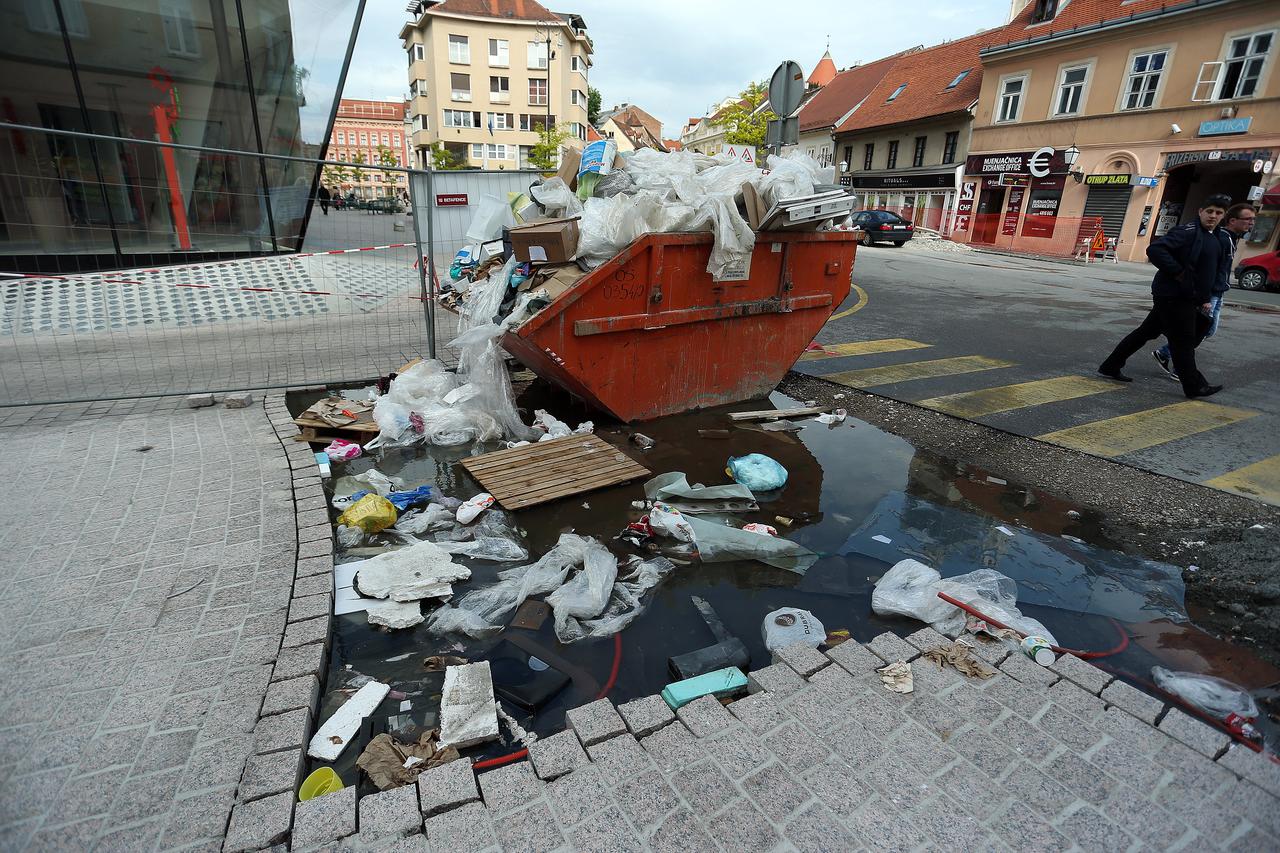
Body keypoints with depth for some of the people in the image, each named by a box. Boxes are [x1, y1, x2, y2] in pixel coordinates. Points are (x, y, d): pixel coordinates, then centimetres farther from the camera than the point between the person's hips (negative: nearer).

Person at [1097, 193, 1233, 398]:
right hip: (1173, 296, -9)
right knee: (1183, 341, -1)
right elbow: (1155, 249, -25)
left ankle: (1110, 367, 19)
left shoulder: (1216, 240, 17)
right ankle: (1194, 387, 9)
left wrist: (1207, 298, 17)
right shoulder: (1188, 231, -13)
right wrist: (1178, 273, -21)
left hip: (1187, 298, 9)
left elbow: (1216, 273, 27)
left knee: (1146, 332, 13)